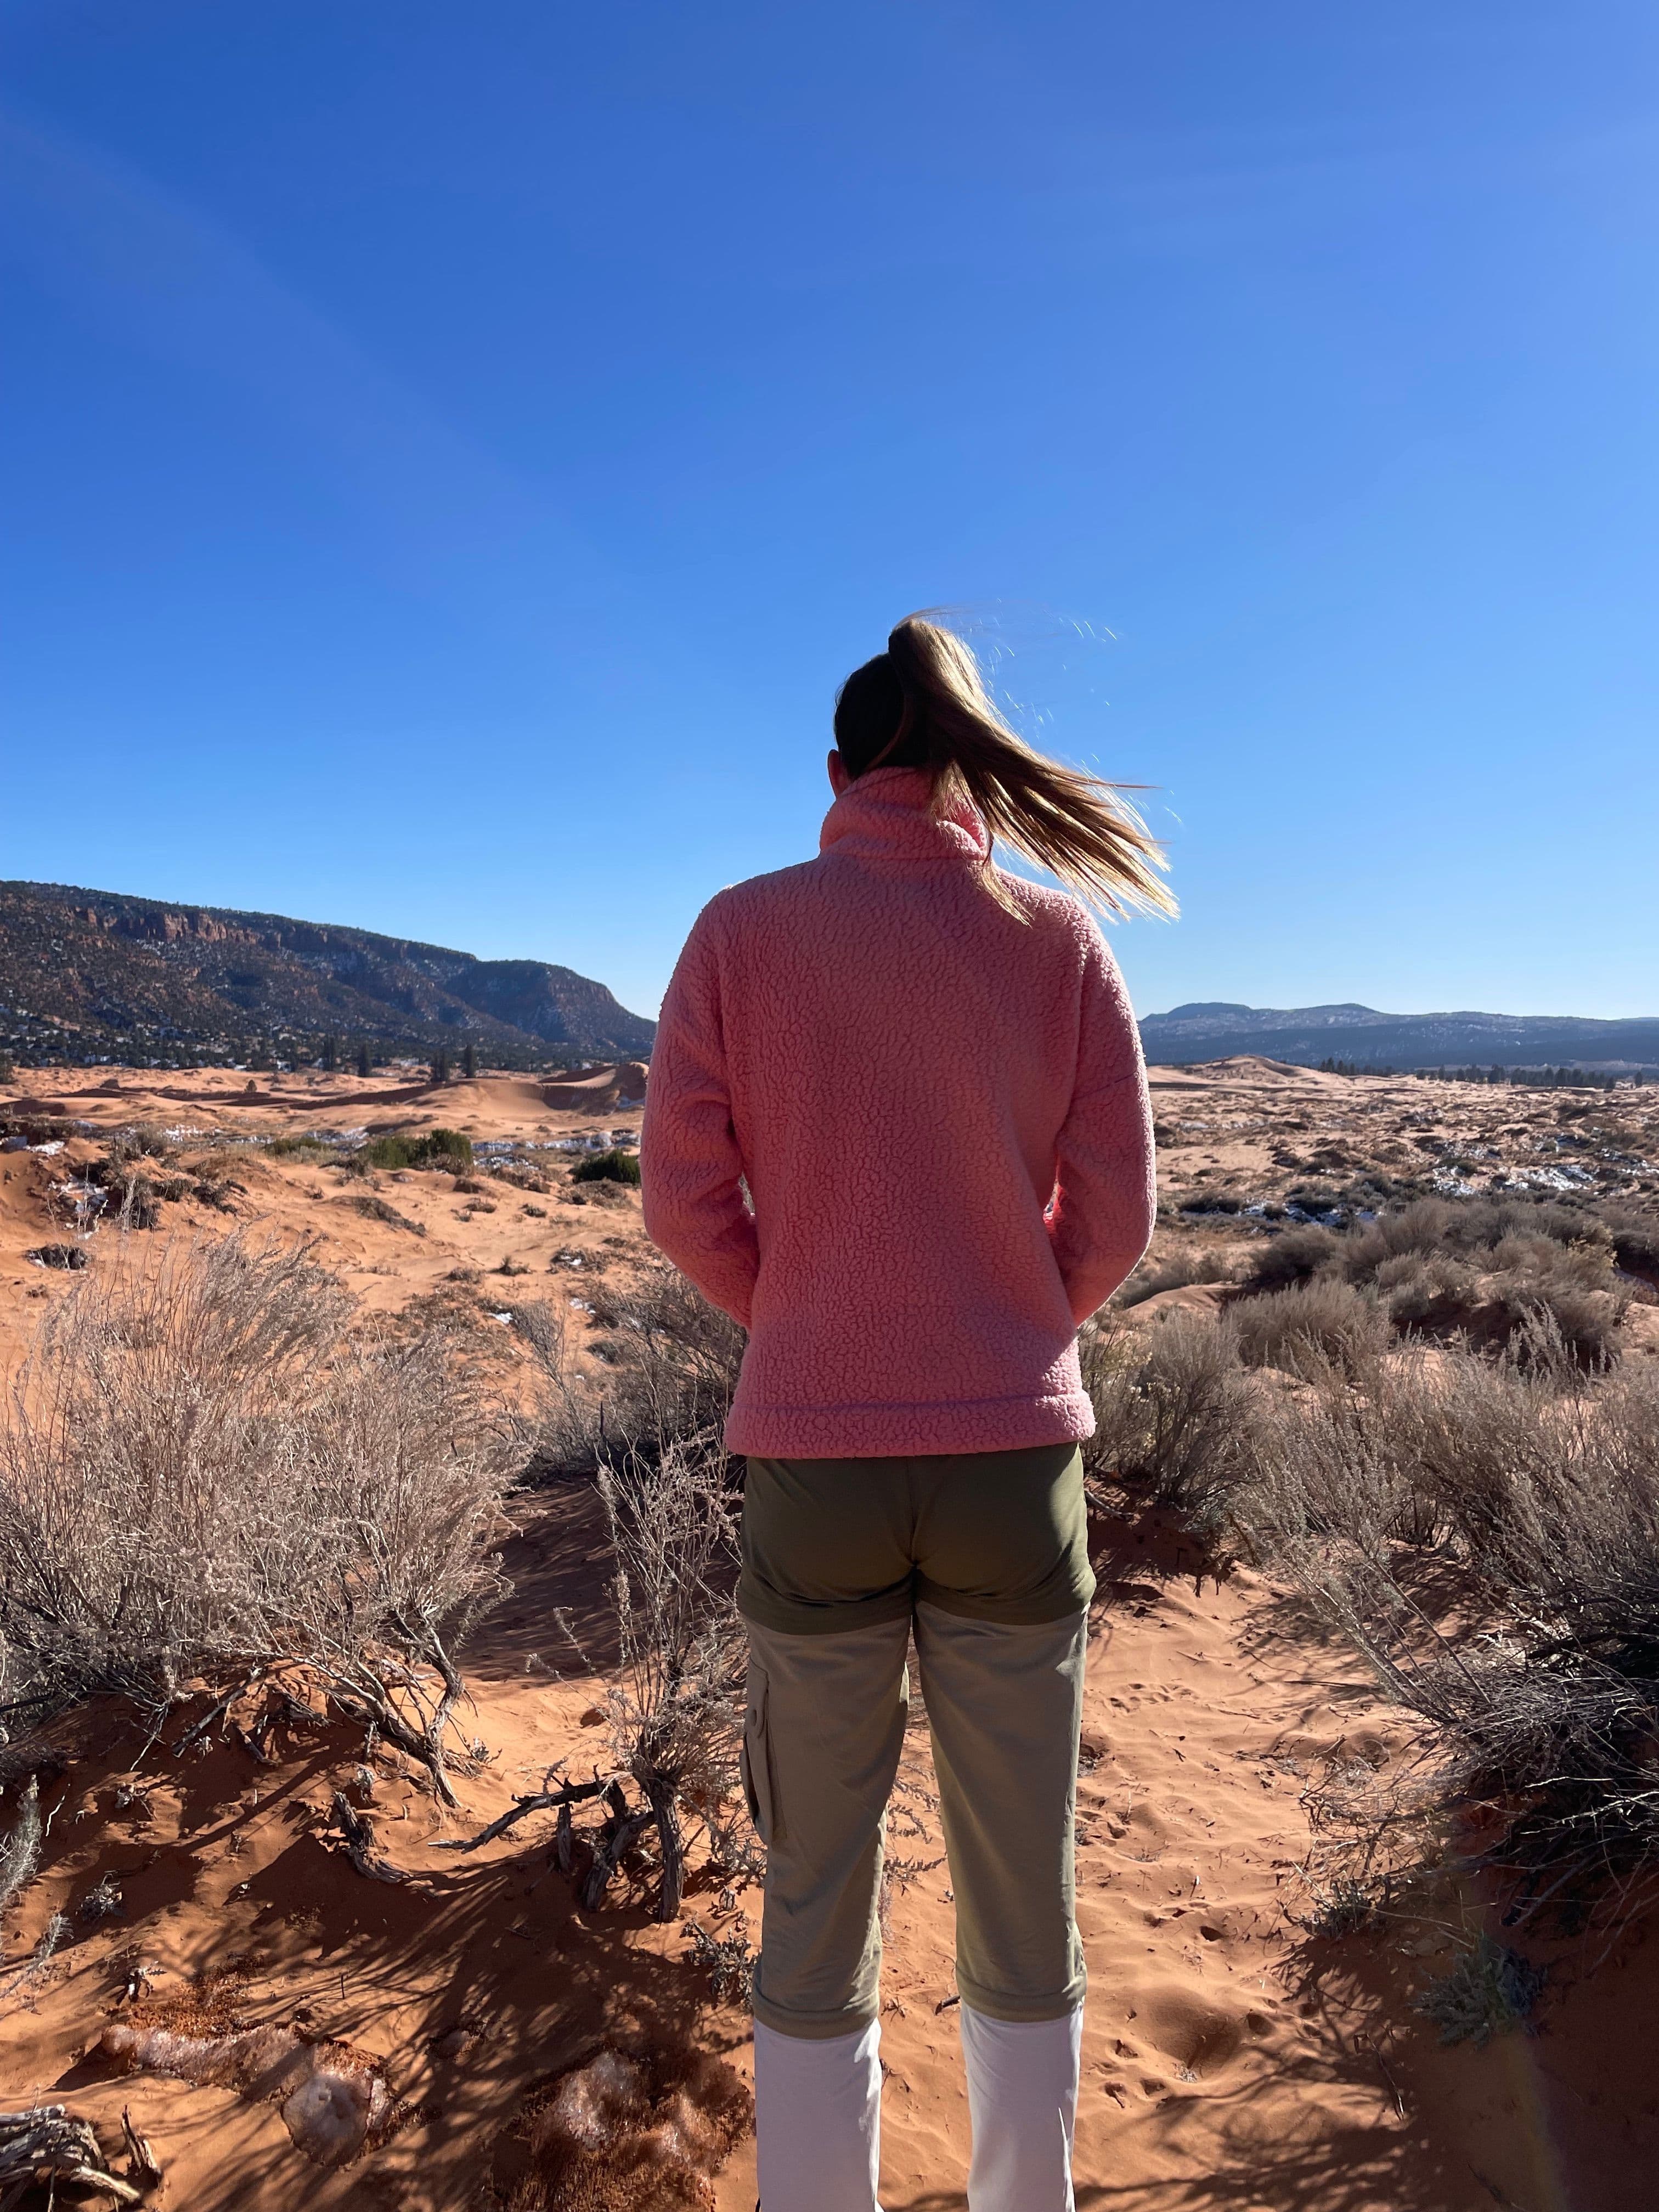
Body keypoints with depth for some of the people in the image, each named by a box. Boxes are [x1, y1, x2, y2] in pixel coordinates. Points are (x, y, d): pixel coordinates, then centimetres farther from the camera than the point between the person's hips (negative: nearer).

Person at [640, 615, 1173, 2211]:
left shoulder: (740, 930, -4)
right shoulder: (1058, 939, -3)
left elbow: (686, 1201, -4)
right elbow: (1113, 1217, -1)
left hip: (812, 1466, 0)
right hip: (1016, 1463, 1)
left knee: (817, 1910, 17)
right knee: (1021, 1908, 19)